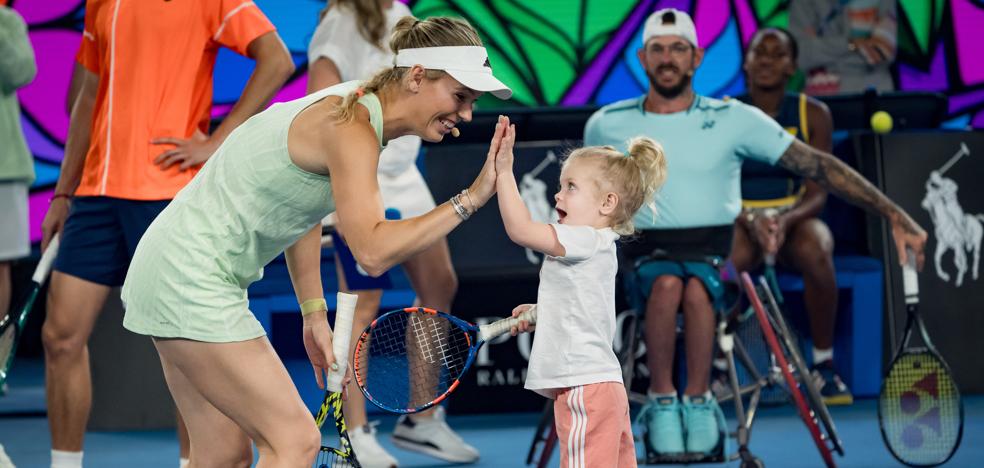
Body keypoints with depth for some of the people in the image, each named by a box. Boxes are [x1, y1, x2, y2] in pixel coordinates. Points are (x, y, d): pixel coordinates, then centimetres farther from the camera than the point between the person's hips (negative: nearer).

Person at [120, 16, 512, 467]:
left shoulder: (350, 111, 7)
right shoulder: (352, 128, -22)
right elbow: (373, 252, -33)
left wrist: (314, 314, 18)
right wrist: (470, 199, -31)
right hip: (191, 281, -10)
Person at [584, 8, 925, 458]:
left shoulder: (733, 119, 1)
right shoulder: (606, 126, 6)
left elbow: (818, 165, -2)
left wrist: (893, 215, -9)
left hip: (716, 255, 0)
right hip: (646, 255, 1)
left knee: (695, 287, -37)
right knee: (667, 283, -36)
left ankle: (698, 400, -18)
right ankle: (661, 400, -20)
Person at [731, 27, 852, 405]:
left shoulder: (814, 115, 2)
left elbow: (817, 193, -5)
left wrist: (786, 221, -26)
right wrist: (751, 223, -26)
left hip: (796, 217, 1)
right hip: (740, 220, -1)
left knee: (815, 251, -37)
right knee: (728, 257, -38)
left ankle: (824, 364, -23)